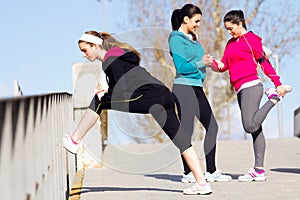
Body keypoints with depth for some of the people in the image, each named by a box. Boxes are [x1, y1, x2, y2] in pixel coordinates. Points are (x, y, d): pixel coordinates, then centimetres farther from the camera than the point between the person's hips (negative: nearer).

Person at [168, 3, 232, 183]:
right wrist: (202, 64, -11)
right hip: (184, 87, -9)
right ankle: (188, 173, 4)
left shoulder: (193, 38, 17)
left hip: (197, 88, 9)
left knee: (212, 126, 9)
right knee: (187, 130, -4)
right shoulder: (176, 39, -8)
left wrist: (209, 63, 3)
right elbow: (181, 67, -16)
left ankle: (211, 171, 15)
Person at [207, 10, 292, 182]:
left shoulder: (251, 39, -3)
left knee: (250, 126, -20)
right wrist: (213, 62, -5)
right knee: (255, 129, 4)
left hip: (251, 86, -8)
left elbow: (264, 62, -6)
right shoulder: (231, 43, 20)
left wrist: (278, 83, -9)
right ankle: (259, 170, 2)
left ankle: (274, 96, -2)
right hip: (241, 90, 8)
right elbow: (224, 66, 16)